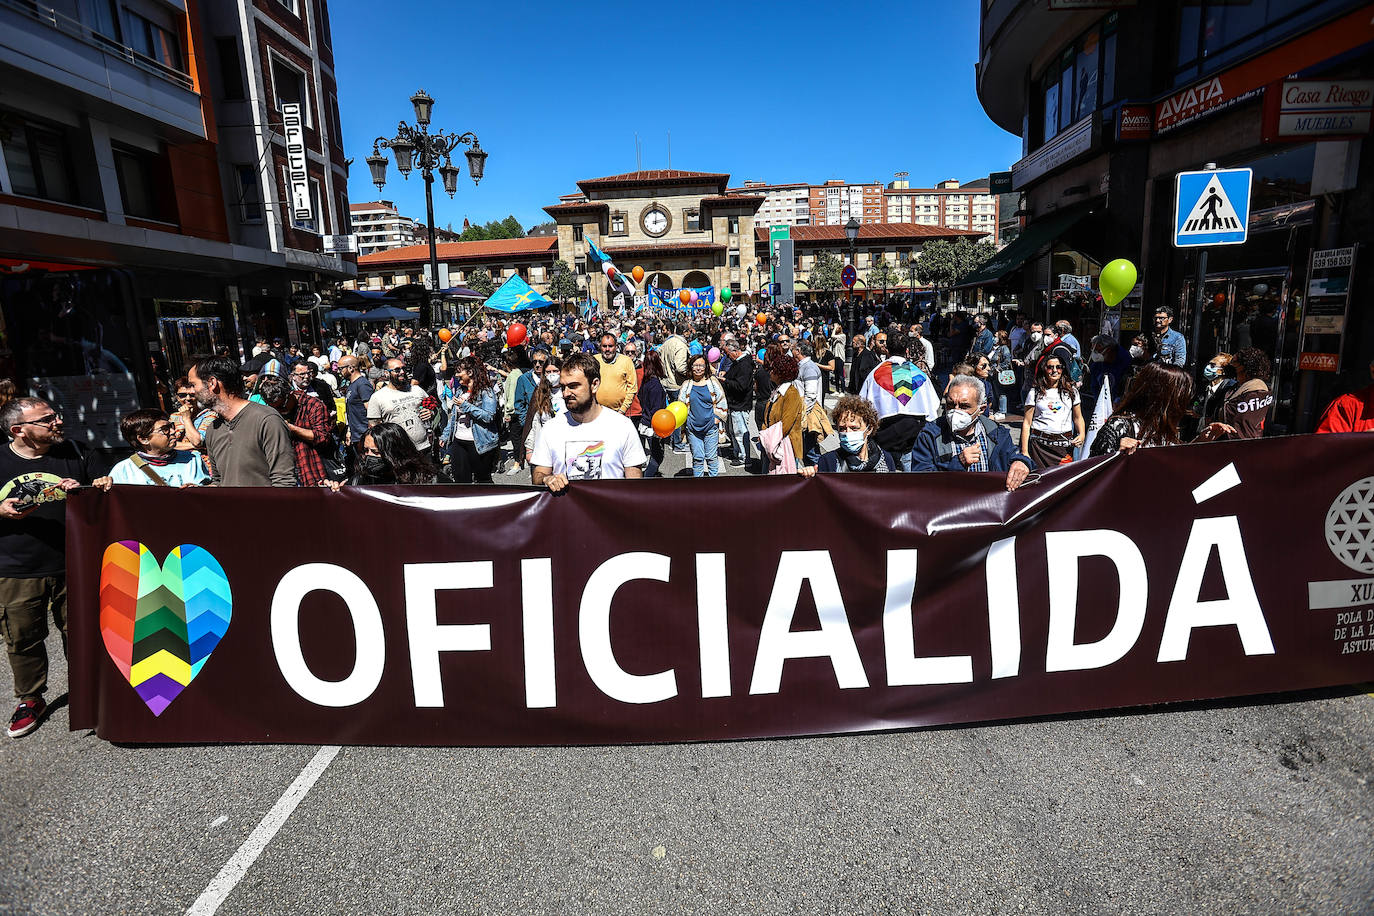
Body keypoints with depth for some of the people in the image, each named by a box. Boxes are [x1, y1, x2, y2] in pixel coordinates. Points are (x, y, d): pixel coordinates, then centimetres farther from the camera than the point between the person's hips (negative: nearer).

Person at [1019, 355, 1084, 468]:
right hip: (1039, 444, -1)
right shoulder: (1035, 393, 5)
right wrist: (1024, 452, -3)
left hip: (1064, 445, 2)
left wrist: (1082, 434, -4)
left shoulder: (1072, 391, 13)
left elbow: (1078, 418, 18)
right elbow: (1027, 423, 3)